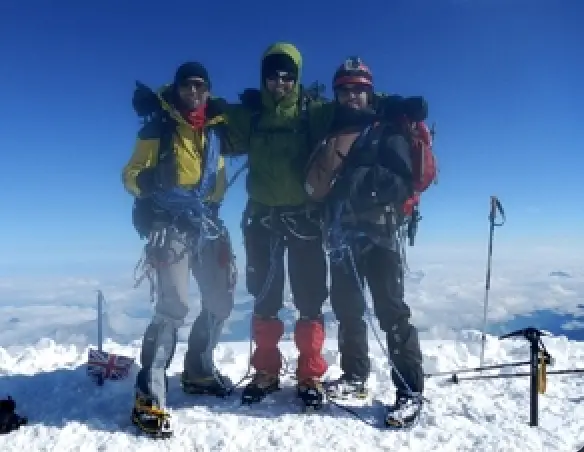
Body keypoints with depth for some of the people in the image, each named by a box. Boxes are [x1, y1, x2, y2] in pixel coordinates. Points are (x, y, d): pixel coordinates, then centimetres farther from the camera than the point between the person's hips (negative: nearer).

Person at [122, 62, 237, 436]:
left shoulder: (217, 129, 12)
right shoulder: (159, 128, -2)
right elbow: (131, 174, -5)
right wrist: (147, 181, -22)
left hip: (208, 224, 6)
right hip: (171, 225, -6)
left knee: (221, 301, 10)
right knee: (175, 304, -17)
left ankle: (199, 371, 28)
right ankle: (149, 394, -9)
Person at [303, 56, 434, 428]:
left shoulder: (388, 130, 3)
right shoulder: (333, 131, 17)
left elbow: (402, 182, -11)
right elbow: (314, 185, 12)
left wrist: (355, 179, -19)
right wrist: (321, 177, -8)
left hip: (379, 232, -5)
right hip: (341, 233, 5)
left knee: (392, 311, -6)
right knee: (347, 309, 11)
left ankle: (410, 391, 2)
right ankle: (355, 376, 27)